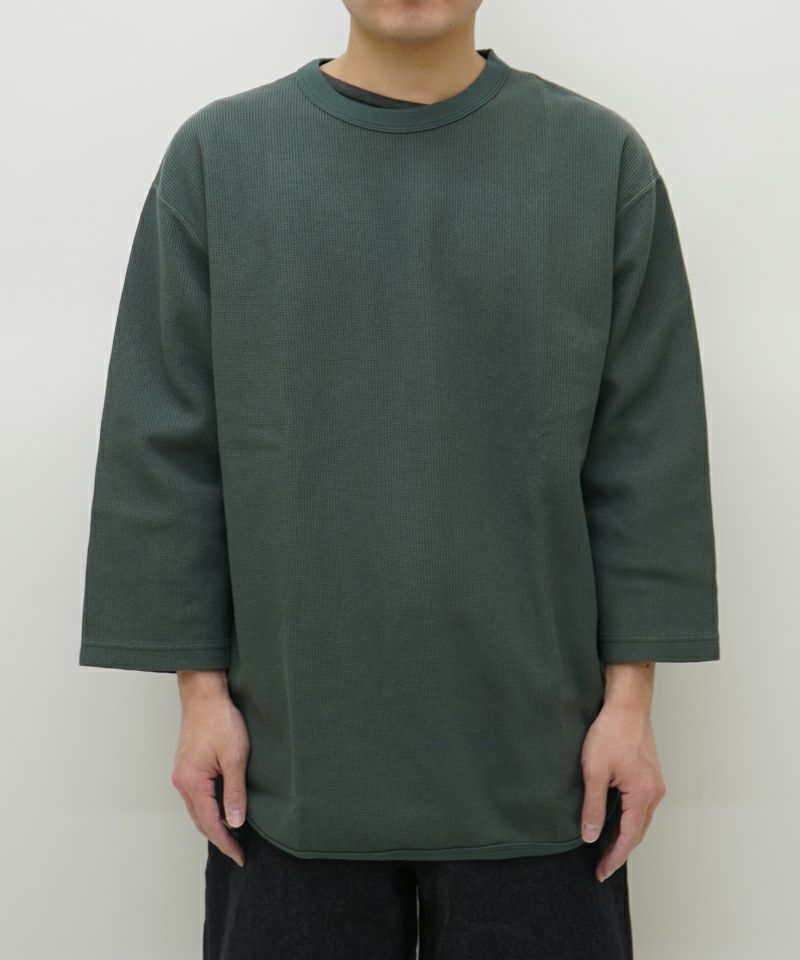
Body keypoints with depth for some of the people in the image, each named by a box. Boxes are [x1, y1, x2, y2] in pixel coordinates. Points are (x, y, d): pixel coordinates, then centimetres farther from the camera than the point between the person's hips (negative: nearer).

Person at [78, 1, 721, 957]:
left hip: (534, 756, 0)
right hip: (290, 756, 0)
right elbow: (166, 451, 1)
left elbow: (647, 457, 0)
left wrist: (631, 698, -2)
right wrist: (201, 688, -1)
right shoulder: (218, 153, 2)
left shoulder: (603, 158, 1)